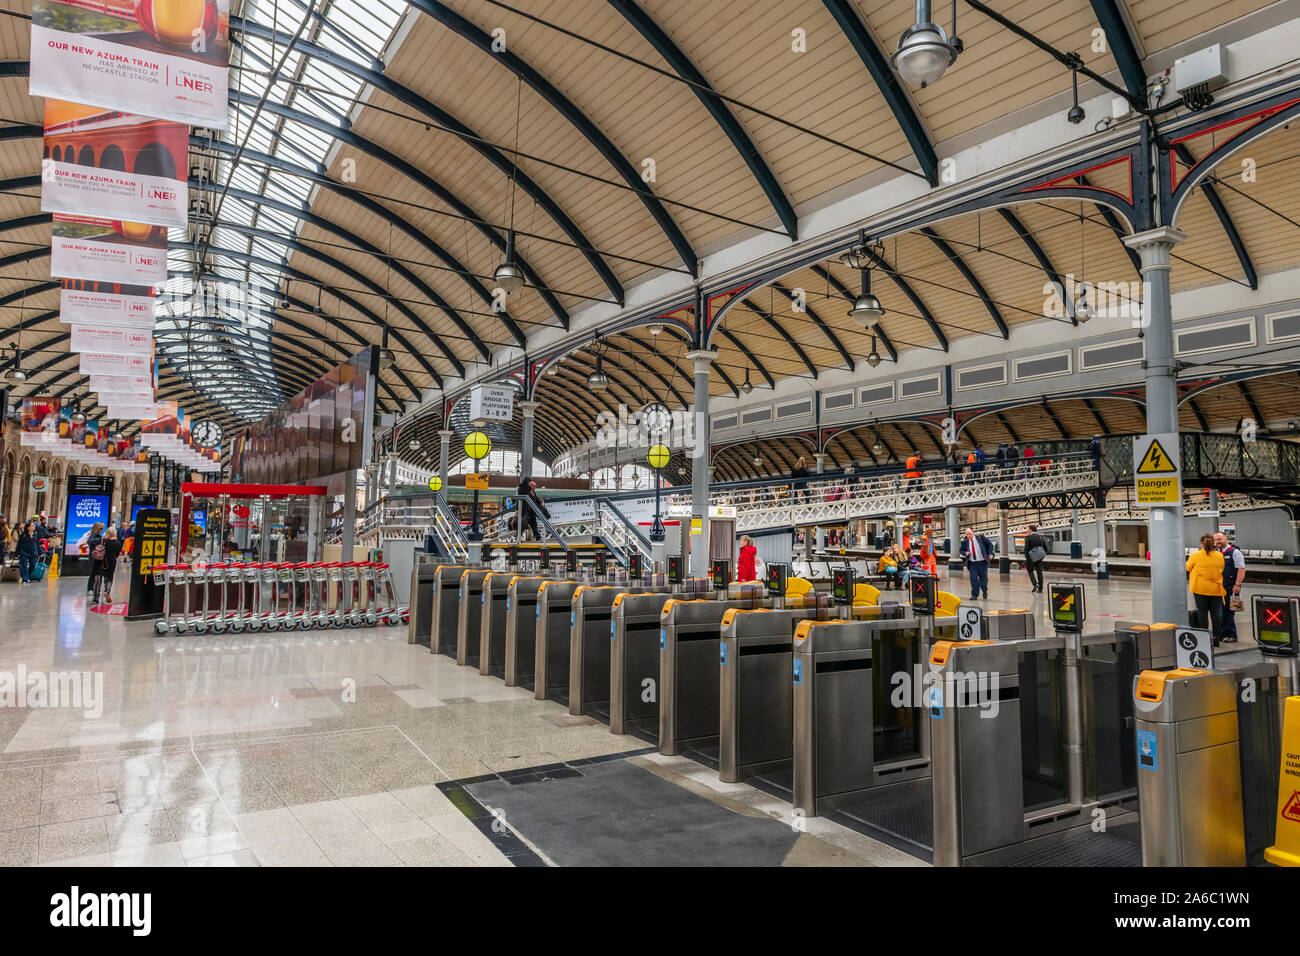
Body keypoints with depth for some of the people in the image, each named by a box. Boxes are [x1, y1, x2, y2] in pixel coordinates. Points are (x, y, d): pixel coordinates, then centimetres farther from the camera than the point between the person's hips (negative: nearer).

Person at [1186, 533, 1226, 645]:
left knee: (1202, 612, 5)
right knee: (1216, 613, 8)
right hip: (1216, 589, 2)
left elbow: (1187, 568, 4)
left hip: (1200, 588, -2)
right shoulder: (1219, 556, 0)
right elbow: (1222, 570, 11)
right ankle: (1216, 638, 11)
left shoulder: (1195, 555, -8)